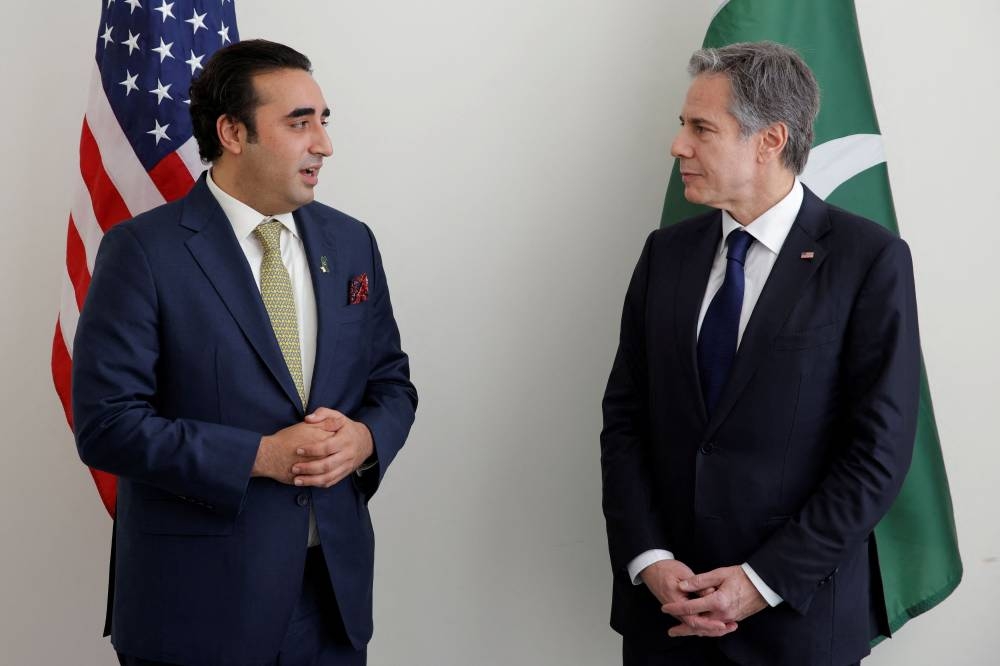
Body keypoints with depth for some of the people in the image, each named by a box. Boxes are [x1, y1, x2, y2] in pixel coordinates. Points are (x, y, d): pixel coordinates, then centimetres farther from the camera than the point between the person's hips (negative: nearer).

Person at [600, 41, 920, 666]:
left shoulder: (870, 260, -8)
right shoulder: (666, 253, 5)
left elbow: (880, 449, -11)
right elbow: (625, 417, 5)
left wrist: (764, 581, -14)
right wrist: (648, 560, -8)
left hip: (796, 609, -3)